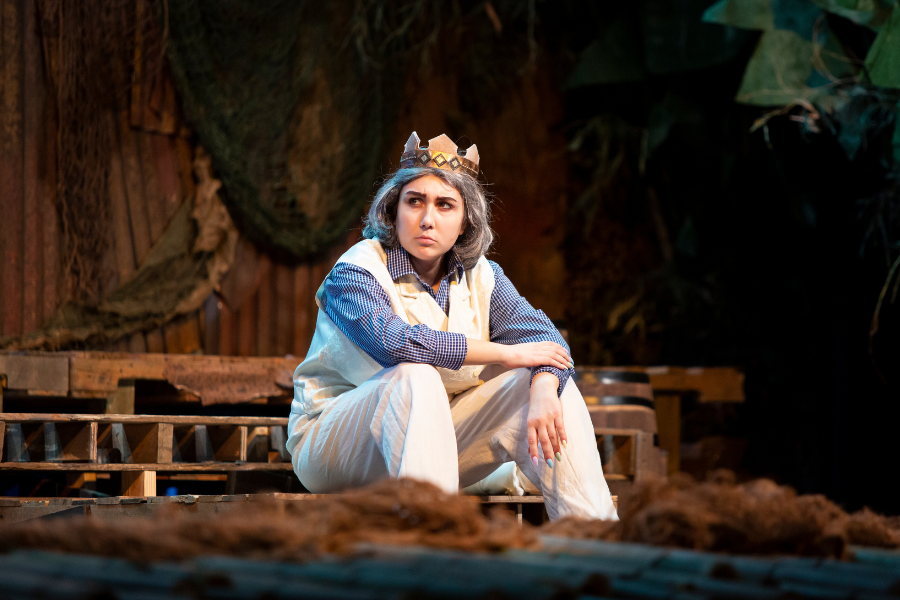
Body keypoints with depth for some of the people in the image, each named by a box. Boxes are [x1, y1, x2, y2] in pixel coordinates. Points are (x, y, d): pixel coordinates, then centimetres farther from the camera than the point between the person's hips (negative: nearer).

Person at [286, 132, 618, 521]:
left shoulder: (479, 277, 5)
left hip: (436, 438, 6)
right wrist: (506, 353, -26)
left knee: (545, 383, -12)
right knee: (415, 378, -35)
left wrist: (544, 390, -30)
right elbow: (393, 342, -32)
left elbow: (542, 336, -5)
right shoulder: (356, 273, -14)